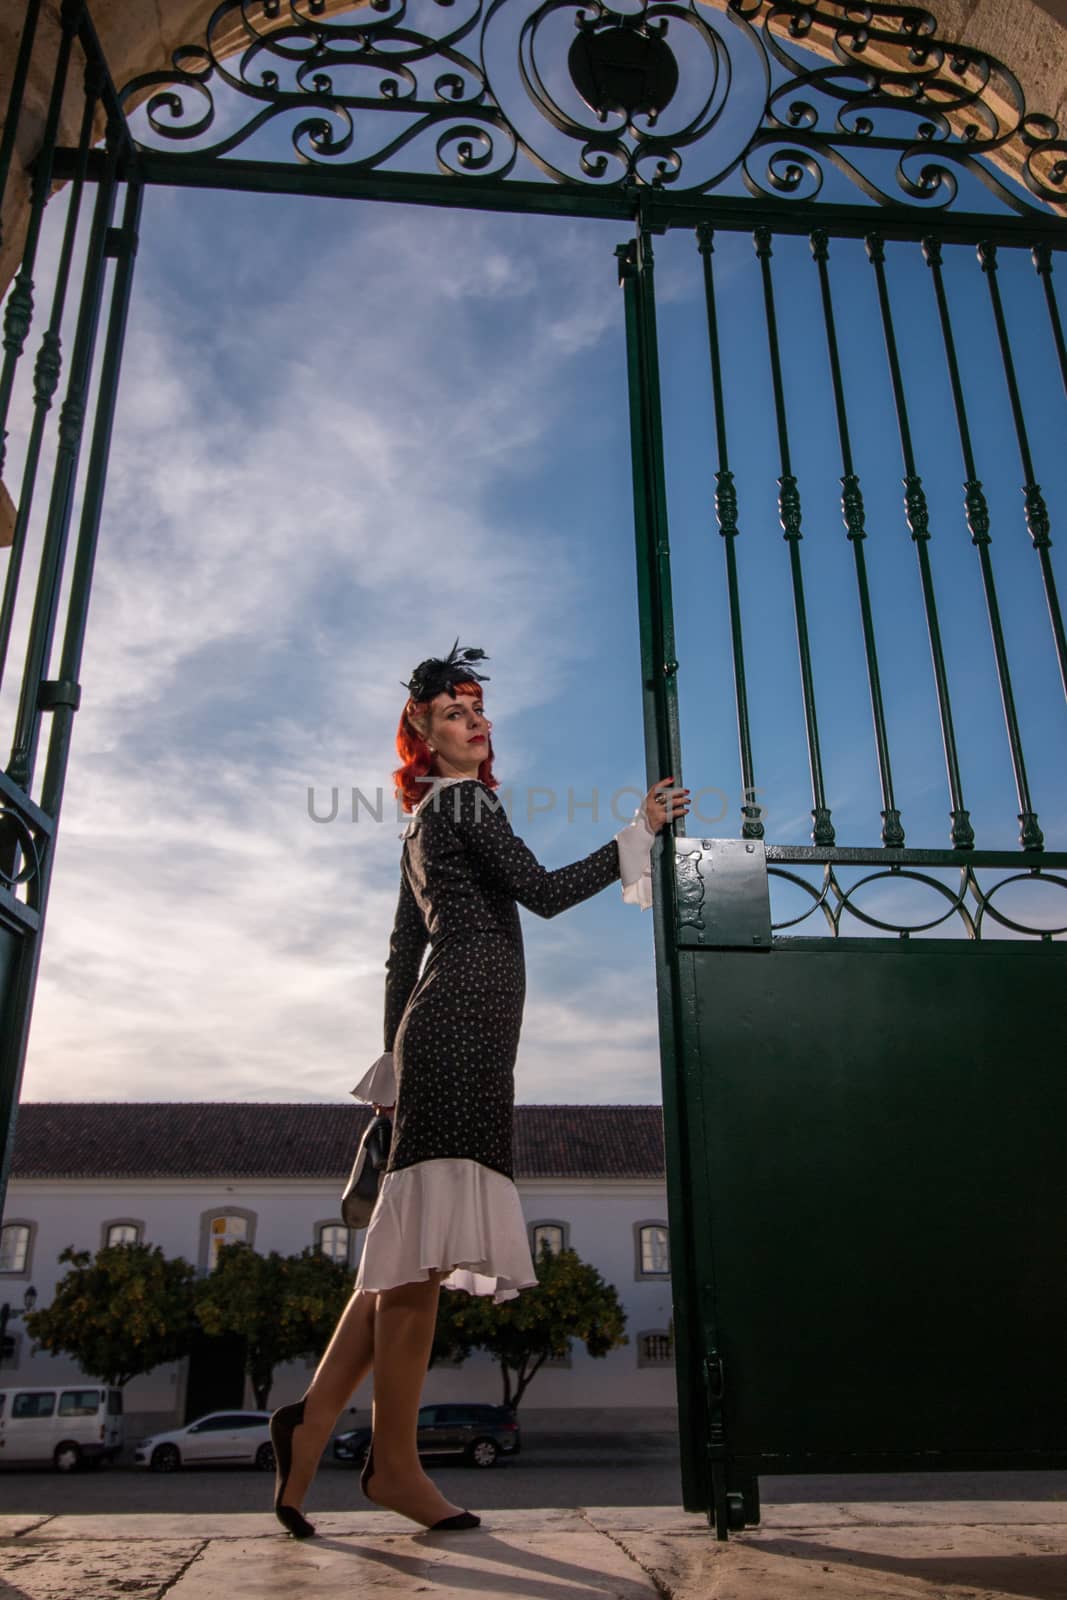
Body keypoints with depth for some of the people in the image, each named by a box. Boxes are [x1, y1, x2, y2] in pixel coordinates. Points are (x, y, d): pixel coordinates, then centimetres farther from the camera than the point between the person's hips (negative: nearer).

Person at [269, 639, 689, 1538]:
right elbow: (545, 892, -10)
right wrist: (640, 833, -5)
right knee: (426, 1237, -9)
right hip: (464, 1022, -10)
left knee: (414, 1243, 8)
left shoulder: (425, 820, 26)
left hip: (439, 1027, 10)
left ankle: (316, 1416, 8)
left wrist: (395, 1060, 23)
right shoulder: (464, 800, -1)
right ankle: (394, 1461, -5)